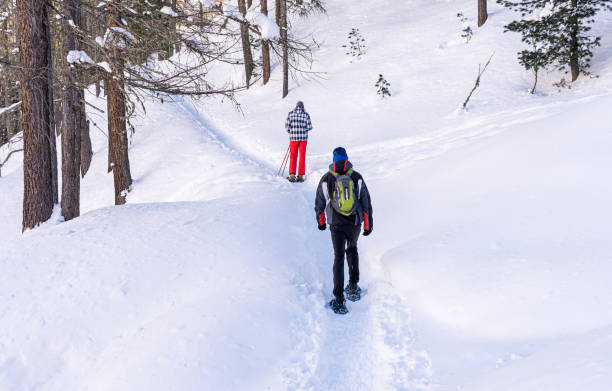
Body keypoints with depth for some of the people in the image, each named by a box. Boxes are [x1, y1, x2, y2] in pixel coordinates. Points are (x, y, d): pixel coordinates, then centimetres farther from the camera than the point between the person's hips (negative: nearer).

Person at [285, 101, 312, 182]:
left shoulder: (291, 113, -2)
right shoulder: (306, 114, -3)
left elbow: (287, 125, -4)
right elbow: (309, 127, -4)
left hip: (294, 137, 0)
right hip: (303, 137, 0)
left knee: (293, 156, 8)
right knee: (302, 156, 8)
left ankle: (292, 175, -2)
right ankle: (300, 176, 7)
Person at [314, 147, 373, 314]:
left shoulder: (326, 179, -4)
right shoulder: (357, 177, -2)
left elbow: (319, 203, 4)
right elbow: (366, 202, 1)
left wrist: (321, 222, 20)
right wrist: (368, 224, 9)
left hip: (336, 225, -2)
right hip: (355, 223, 2)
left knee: (339, 257, 2)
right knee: (352, 250, 26)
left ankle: (339, 299, -6)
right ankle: (353, 287, 25)